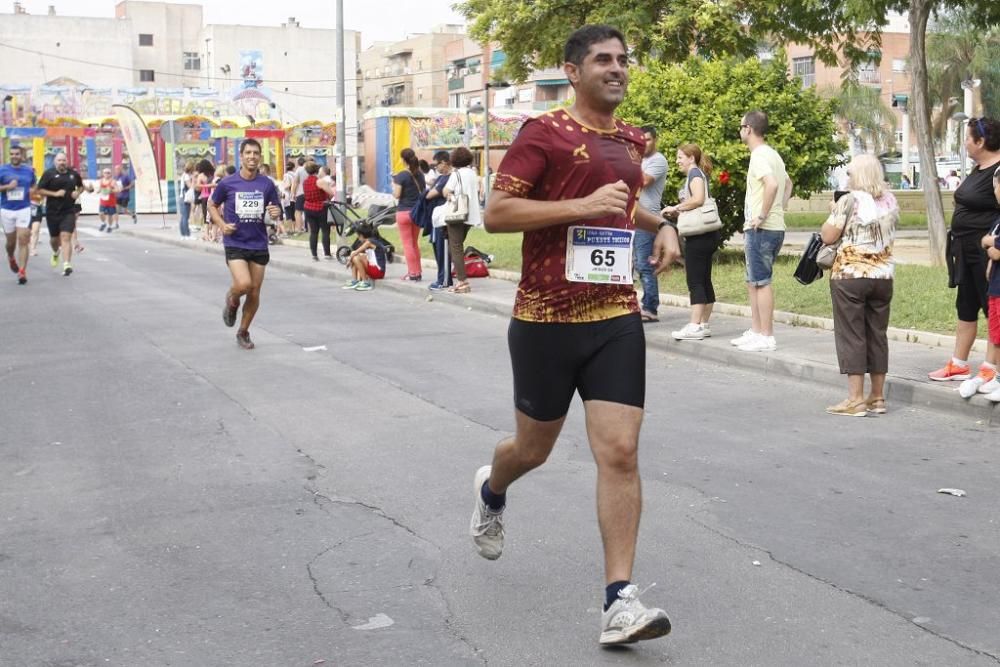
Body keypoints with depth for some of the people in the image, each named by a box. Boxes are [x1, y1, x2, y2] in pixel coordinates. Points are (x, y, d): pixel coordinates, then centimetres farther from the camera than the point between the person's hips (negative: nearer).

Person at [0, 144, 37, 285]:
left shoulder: (29, 170, 5)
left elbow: (33, 186, 20)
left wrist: (32, 191, 0)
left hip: (24, 210, 0)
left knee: (23, 241, -11)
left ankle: (22, 272, -10)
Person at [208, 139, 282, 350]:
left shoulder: (267, 184, 0)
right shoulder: (227, 183, -4)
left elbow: (276, 210, 9)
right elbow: (212, 205, 10)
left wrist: (276, 213, -16)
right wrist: (222, 225, -7)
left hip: (259, 245, 3)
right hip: (235, 243, -2)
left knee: (254, 293, 6)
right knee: (244, 284, -22)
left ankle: (243, 332, 26)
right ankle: (231, 301, 15)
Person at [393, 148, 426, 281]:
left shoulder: (401, 175, -13)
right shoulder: (420, 174, 6)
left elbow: (396, 195, -14)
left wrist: (393, 184, 2)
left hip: (404, 212, -6)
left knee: (407, 244, 0)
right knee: (414, 243, 16)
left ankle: (413, 273, -1)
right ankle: (417, 272, 17)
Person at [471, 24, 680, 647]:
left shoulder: (632, 140, 12)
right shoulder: (545, 133, -8)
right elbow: (496, 213, -15)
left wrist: (662, 225, 12)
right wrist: (583, 207, -23)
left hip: (616, 319, 4)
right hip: (546, 319, -4)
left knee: (621, 452, -7)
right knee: (534, 447, 14)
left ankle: (620, 600, -2)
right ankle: (492, 491, 50)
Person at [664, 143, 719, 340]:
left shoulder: (695, 173, -8)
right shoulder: (698, 175, 22)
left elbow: (698, 199, -23)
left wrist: (676, 208, -14)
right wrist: (677, 213, 12)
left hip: (698, 235, -10)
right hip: (705, 235, 10)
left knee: (695, 281, -11)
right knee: (704, 281, 10)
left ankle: (695, 326, -13)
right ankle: (704, 324, 14)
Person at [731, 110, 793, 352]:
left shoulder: (759, 156, -14)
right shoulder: (773, 155, 16)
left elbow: (772, 184, -31)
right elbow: (788, 184, 29)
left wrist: (762, 216, -23)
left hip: (761, 229, -10)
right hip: (776, 226, 10)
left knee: (761, 282, -5)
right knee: (754, 282, 17)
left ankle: (766, 337, -1)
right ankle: (756, 331, 23)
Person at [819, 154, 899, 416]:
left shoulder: (849, 201, -11)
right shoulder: (890, 201, 7)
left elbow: (827, 236, -9)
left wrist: (835, 213, 6)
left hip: (850, 276, -5)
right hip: (883, 276, 6)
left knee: (851, 335, 0)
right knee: (878, 335, 11)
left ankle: (855, 399, -1)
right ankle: (877, 397, 17)